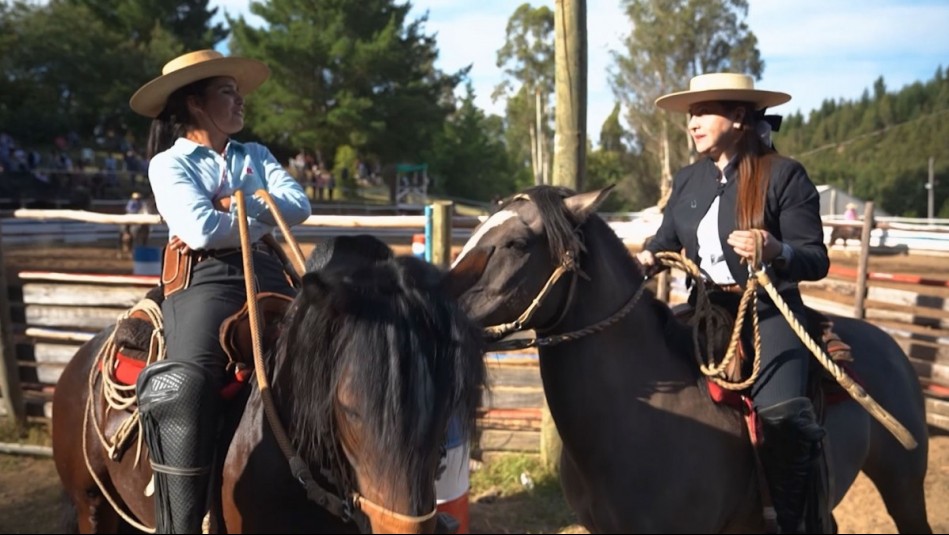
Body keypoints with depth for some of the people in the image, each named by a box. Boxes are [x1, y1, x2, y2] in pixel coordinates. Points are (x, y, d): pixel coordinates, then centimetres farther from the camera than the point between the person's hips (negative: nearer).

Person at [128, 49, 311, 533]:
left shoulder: (257, 157, 21)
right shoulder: (168, 164, 7)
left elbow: (299, 206, 5)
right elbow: (203, 229, -10)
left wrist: (238, 203, -6)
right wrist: (267, 221, 2)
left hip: (267, 274, 5)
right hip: (204, 280, -4)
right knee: (184, 384, -28)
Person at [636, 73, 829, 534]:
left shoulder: (785, 176, -7)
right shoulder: (687, 181, 9)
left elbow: (817, 261, -9)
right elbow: (666, 241, 15)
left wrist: (775, 250, -31)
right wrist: (645, 259, -8)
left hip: (769, 311, -6)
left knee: (780, 415, -27)